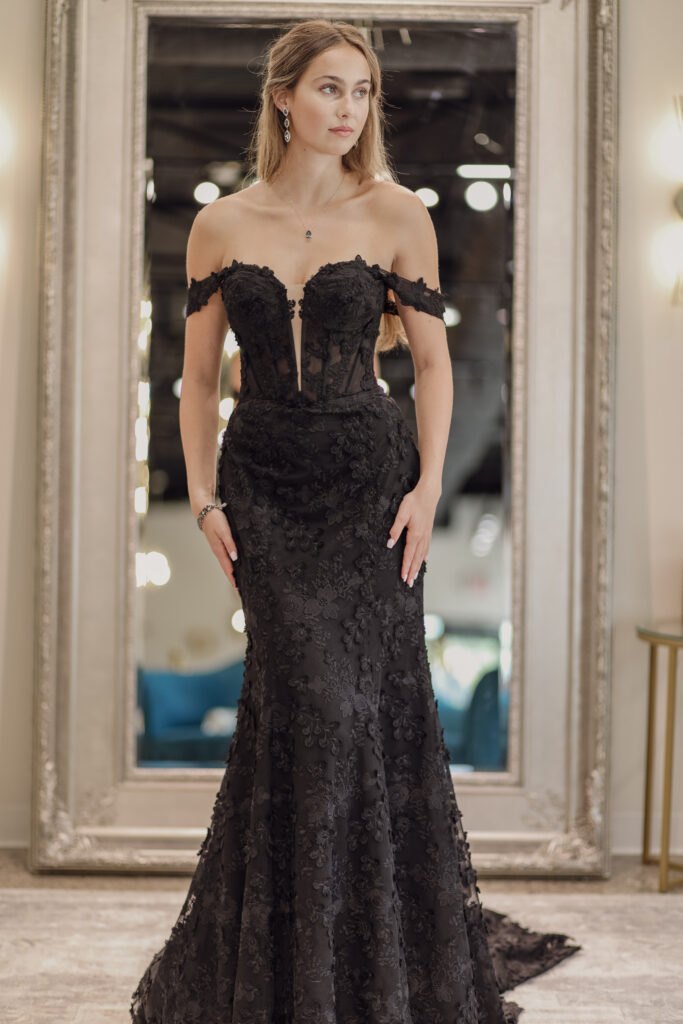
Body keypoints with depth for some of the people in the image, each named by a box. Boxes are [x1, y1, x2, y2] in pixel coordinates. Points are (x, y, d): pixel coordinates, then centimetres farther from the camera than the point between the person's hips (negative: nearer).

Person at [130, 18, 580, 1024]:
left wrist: (427, 488, -6)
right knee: (316, 694, -6)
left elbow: (432, 361, 4)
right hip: (263, 482, 1)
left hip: (370, 477, 0)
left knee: (374, 694, -2)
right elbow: (199, 377, 9)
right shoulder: (220, 227, 5)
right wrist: (205, 499, 1)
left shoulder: (396, 216, 2)